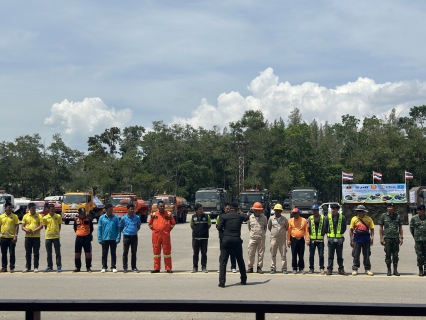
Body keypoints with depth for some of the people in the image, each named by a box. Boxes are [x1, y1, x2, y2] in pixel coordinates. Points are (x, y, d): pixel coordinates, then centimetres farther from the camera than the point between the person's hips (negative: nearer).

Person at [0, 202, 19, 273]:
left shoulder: (14, 216, -1)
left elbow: (17, 226, -4)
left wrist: (15, 236, -12)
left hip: (12, 237, -3)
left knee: (12, 253, -2)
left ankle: (12, 268, 4)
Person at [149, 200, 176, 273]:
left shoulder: (168, 214, 2)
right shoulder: (154, 214, 5)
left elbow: (173, 223, 9)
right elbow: (150, 224, 17)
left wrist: (168, 230, 4)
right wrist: (154, 230, 10)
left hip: (166, 236, -2)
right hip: (156, 236, 2)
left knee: (167, 251, 1)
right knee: (156, 251, 6)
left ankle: (168, 268, 6)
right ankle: (156, 268, 13)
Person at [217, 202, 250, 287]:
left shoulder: (223, 216, -1)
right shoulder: (240, 216, 6)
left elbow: (219, 227, -5)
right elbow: (247, 217, 26)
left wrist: (217, 225, 18)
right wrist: (248, 214, 48)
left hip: (226, 240, -2)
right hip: (237, 240, 2)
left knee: (223, 261, 0)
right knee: (240, 260, 17)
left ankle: (222, 282, -8)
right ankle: (243, 280, 27)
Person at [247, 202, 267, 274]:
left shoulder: (264, 217, 3)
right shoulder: (250, 217, 3)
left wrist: (263, 233, 11)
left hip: (261, 238, 0)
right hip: (252, 238, 0)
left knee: (261, 254, 3)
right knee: (251, 253, 1)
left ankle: (259, 267, 11)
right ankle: (250, 267, 11)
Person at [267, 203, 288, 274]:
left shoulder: (284, 219, 4)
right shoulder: (271, 218, 3)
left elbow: (287, 227, 16)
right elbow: (269, 227, 15)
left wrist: (282, 232, 11)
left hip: (282, 239, 0)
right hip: (273, 238, 0)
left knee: (283, 254, -1)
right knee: (273, 254, 2)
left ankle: (284, 268, 4)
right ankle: (273, 268, 10)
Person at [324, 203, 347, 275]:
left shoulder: (342, 217, 1)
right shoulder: (328, 217, 2)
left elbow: (344, 228, 8)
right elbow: (325, 227, 8)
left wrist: (340, 234, 0)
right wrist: (328, 234, 3)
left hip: (339, 239, 0)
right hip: (331, 239, 0)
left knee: (340, 255, 7)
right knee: (330, 255, 4)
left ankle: (341, 269, 12)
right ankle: (329, 269, 7)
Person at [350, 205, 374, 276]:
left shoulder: (369, 219, 3)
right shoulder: (354, 219, 3)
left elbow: (372, 229, 6)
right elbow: (351, 230, 5)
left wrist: (372, 237, -4)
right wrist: (351, 240, 1)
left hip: (366, 240, 0)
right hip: (357, 240, 0)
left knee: (366, 255, 7)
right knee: (356, 255, 3)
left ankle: (367, 269, 15)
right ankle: (355, 269, 10)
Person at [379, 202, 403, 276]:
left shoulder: (398, 216, 7)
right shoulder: (383, 216, 4)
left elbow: (400, 228, 11)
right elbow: (381, 227, 6)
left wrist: (401, 237, 4)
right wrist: (381, 238, 0)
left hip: (396, 238, 1)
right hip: (387, 238, -1)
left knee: (395, 255, 4)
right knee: (388, 255, 1)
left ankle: (395, 270, 12)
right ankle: (389, 270, 9)